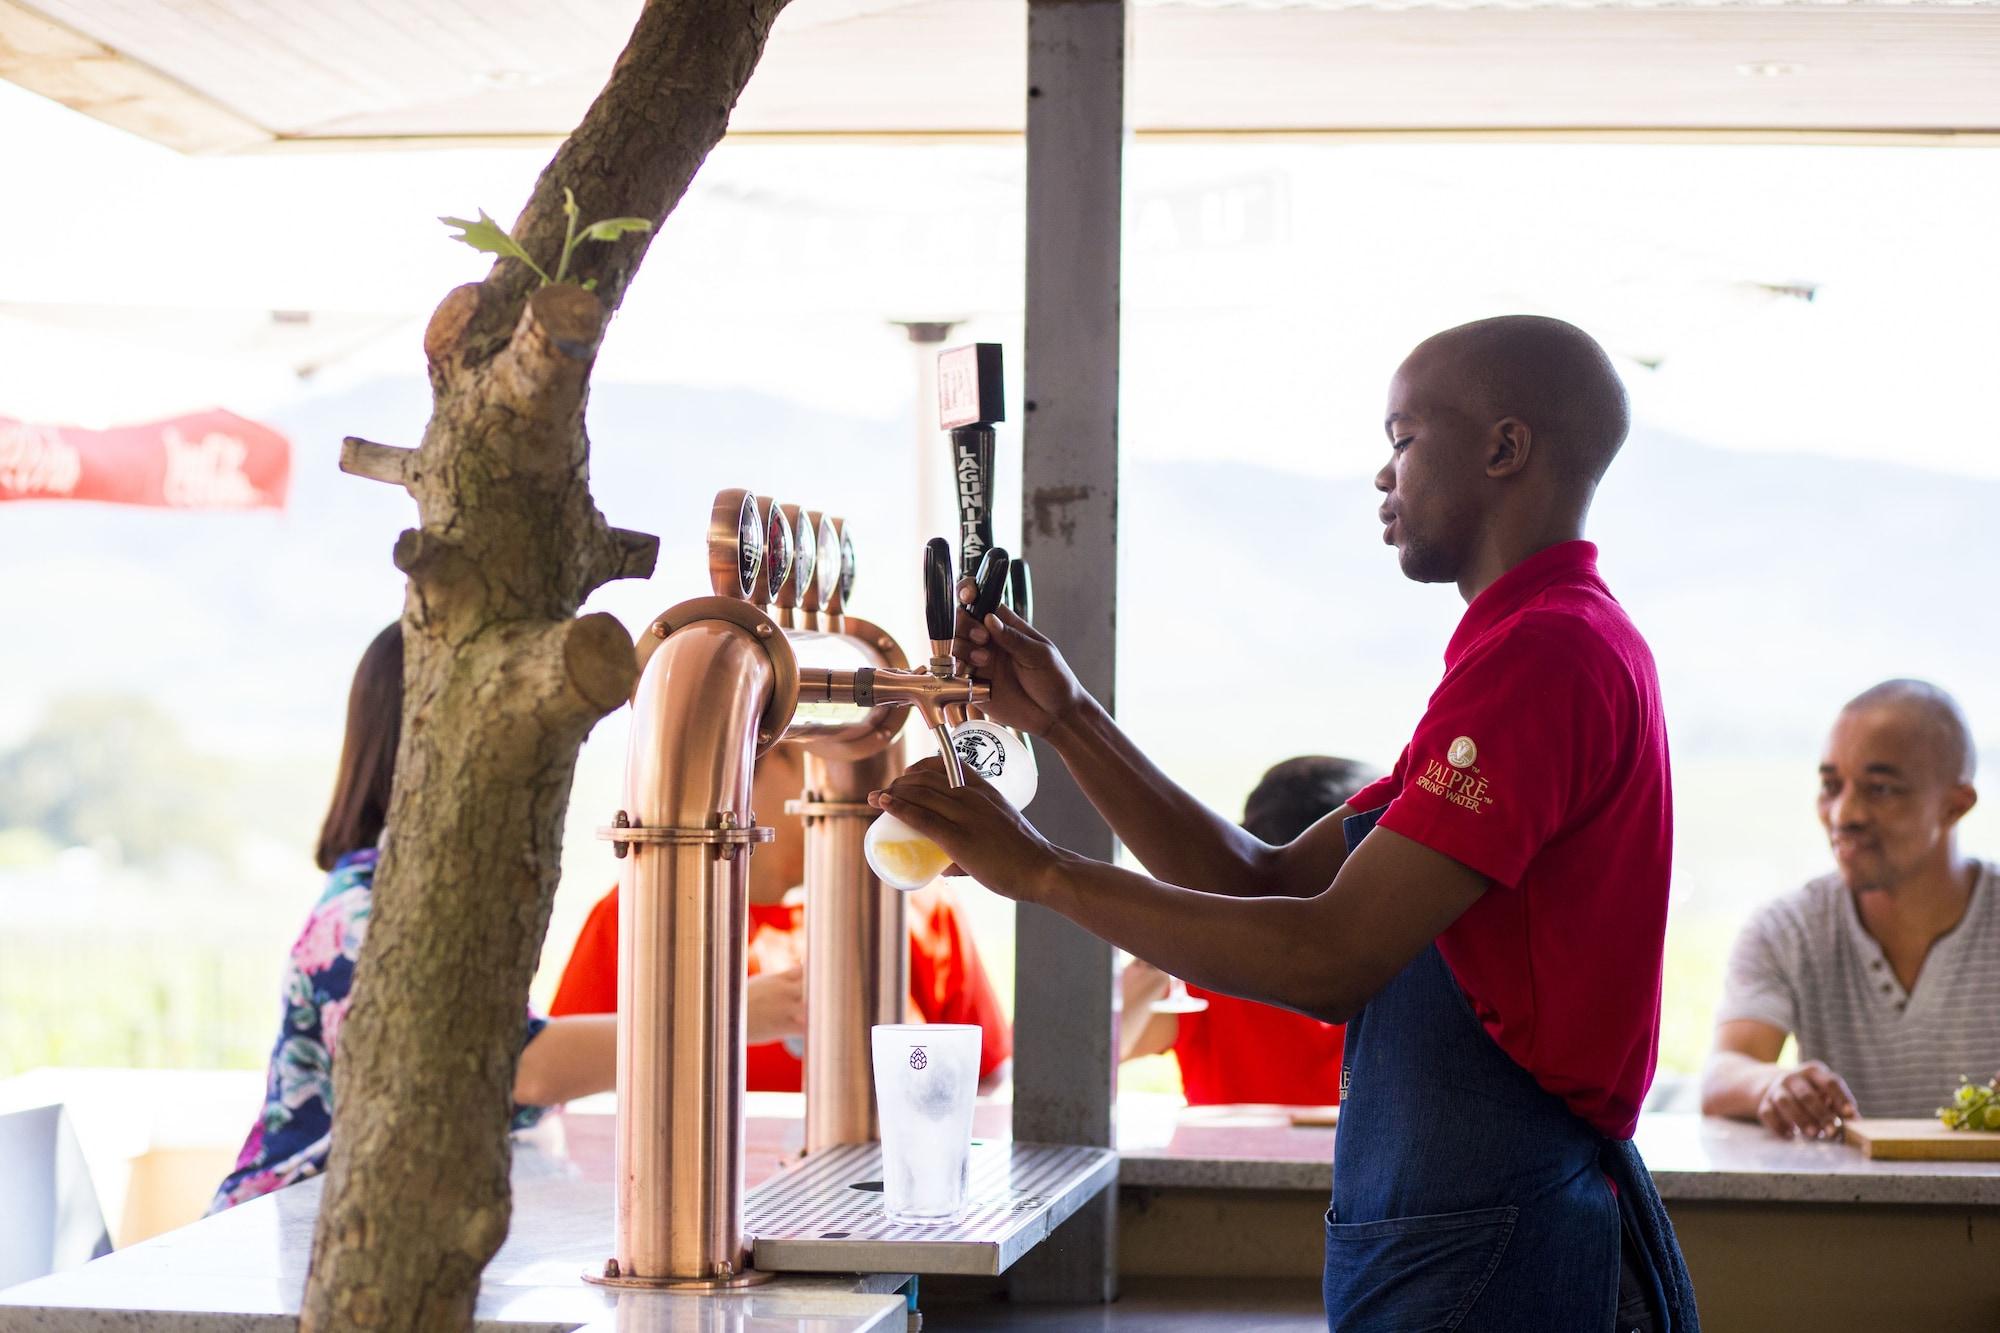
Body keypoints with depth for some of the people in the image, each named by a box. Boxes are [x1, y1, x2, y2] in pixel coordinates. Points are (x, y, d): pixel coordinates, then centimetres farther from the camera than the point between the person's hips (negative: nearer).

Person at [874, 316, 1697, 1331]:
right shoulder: (1557, 645, 19)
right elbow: (1273, 884, 16)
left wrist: (1043, 872, -15)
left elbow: (1330, 961, -22)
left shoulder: (1543, 652, -16)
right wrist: (1065, 720, 11)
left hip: (1485, 1249, -10)